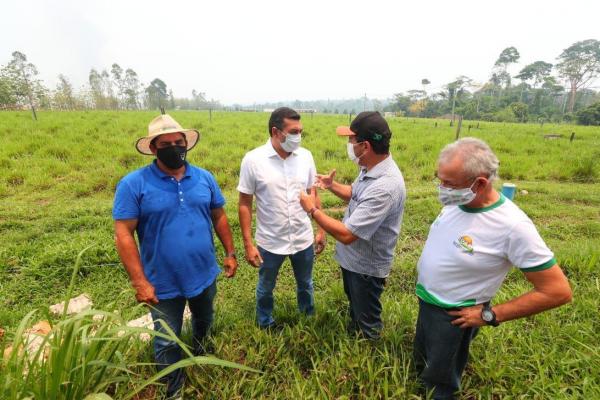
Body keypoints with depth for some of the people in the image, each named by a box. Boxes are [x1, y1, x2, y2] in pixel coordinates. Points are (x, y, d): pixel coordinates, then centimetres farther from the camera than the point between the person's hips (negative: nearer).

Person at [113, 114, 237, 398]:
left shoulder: (204, 178, -4)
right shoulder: (133, 184, -16)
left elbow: (219, 217, 5)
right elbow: (123, 234, -16)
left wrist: (230, 253, 3)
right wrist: (139, 281, -18)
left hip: (204, 275, 4)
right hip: (163, 284, -3)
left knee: (204, 321, 30)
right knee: (167, 342, 16)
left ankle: (200, 351, 63)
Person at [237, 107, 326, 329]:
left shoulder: (306, 156, -6)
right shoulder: (253, 160, -15)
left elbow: (313, 195, 3)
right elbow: (245, 204, -10)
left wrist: (321, 230, 4)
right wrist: (248, 244, -11)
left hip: (303, 239, 3)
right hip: (270, 242, -2)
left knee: (305, 285, 25)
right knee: (265, 289, 21)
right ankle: (266, 327, 49)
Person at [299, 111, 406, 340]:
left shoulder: (385, 187, -37)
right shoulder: (370, 168, -6)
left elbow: (346, 234, -35)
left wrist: (312, 210, -23)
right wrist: (332, 186, -4)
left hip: (367, 267, -9)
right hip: (352, 258, 9)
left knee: (367, 324, 18)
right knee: (355, 305, 34)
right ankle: (353, 334, 60)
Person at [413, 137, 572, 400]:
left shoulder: (512, 226, -30)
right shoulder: (456, 201, -10)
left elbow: (558, 291, -21)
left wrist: (489, 316, -19)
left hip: (451, 315, -6)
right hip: (425, 300, 7)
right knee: (422, 363, 32)